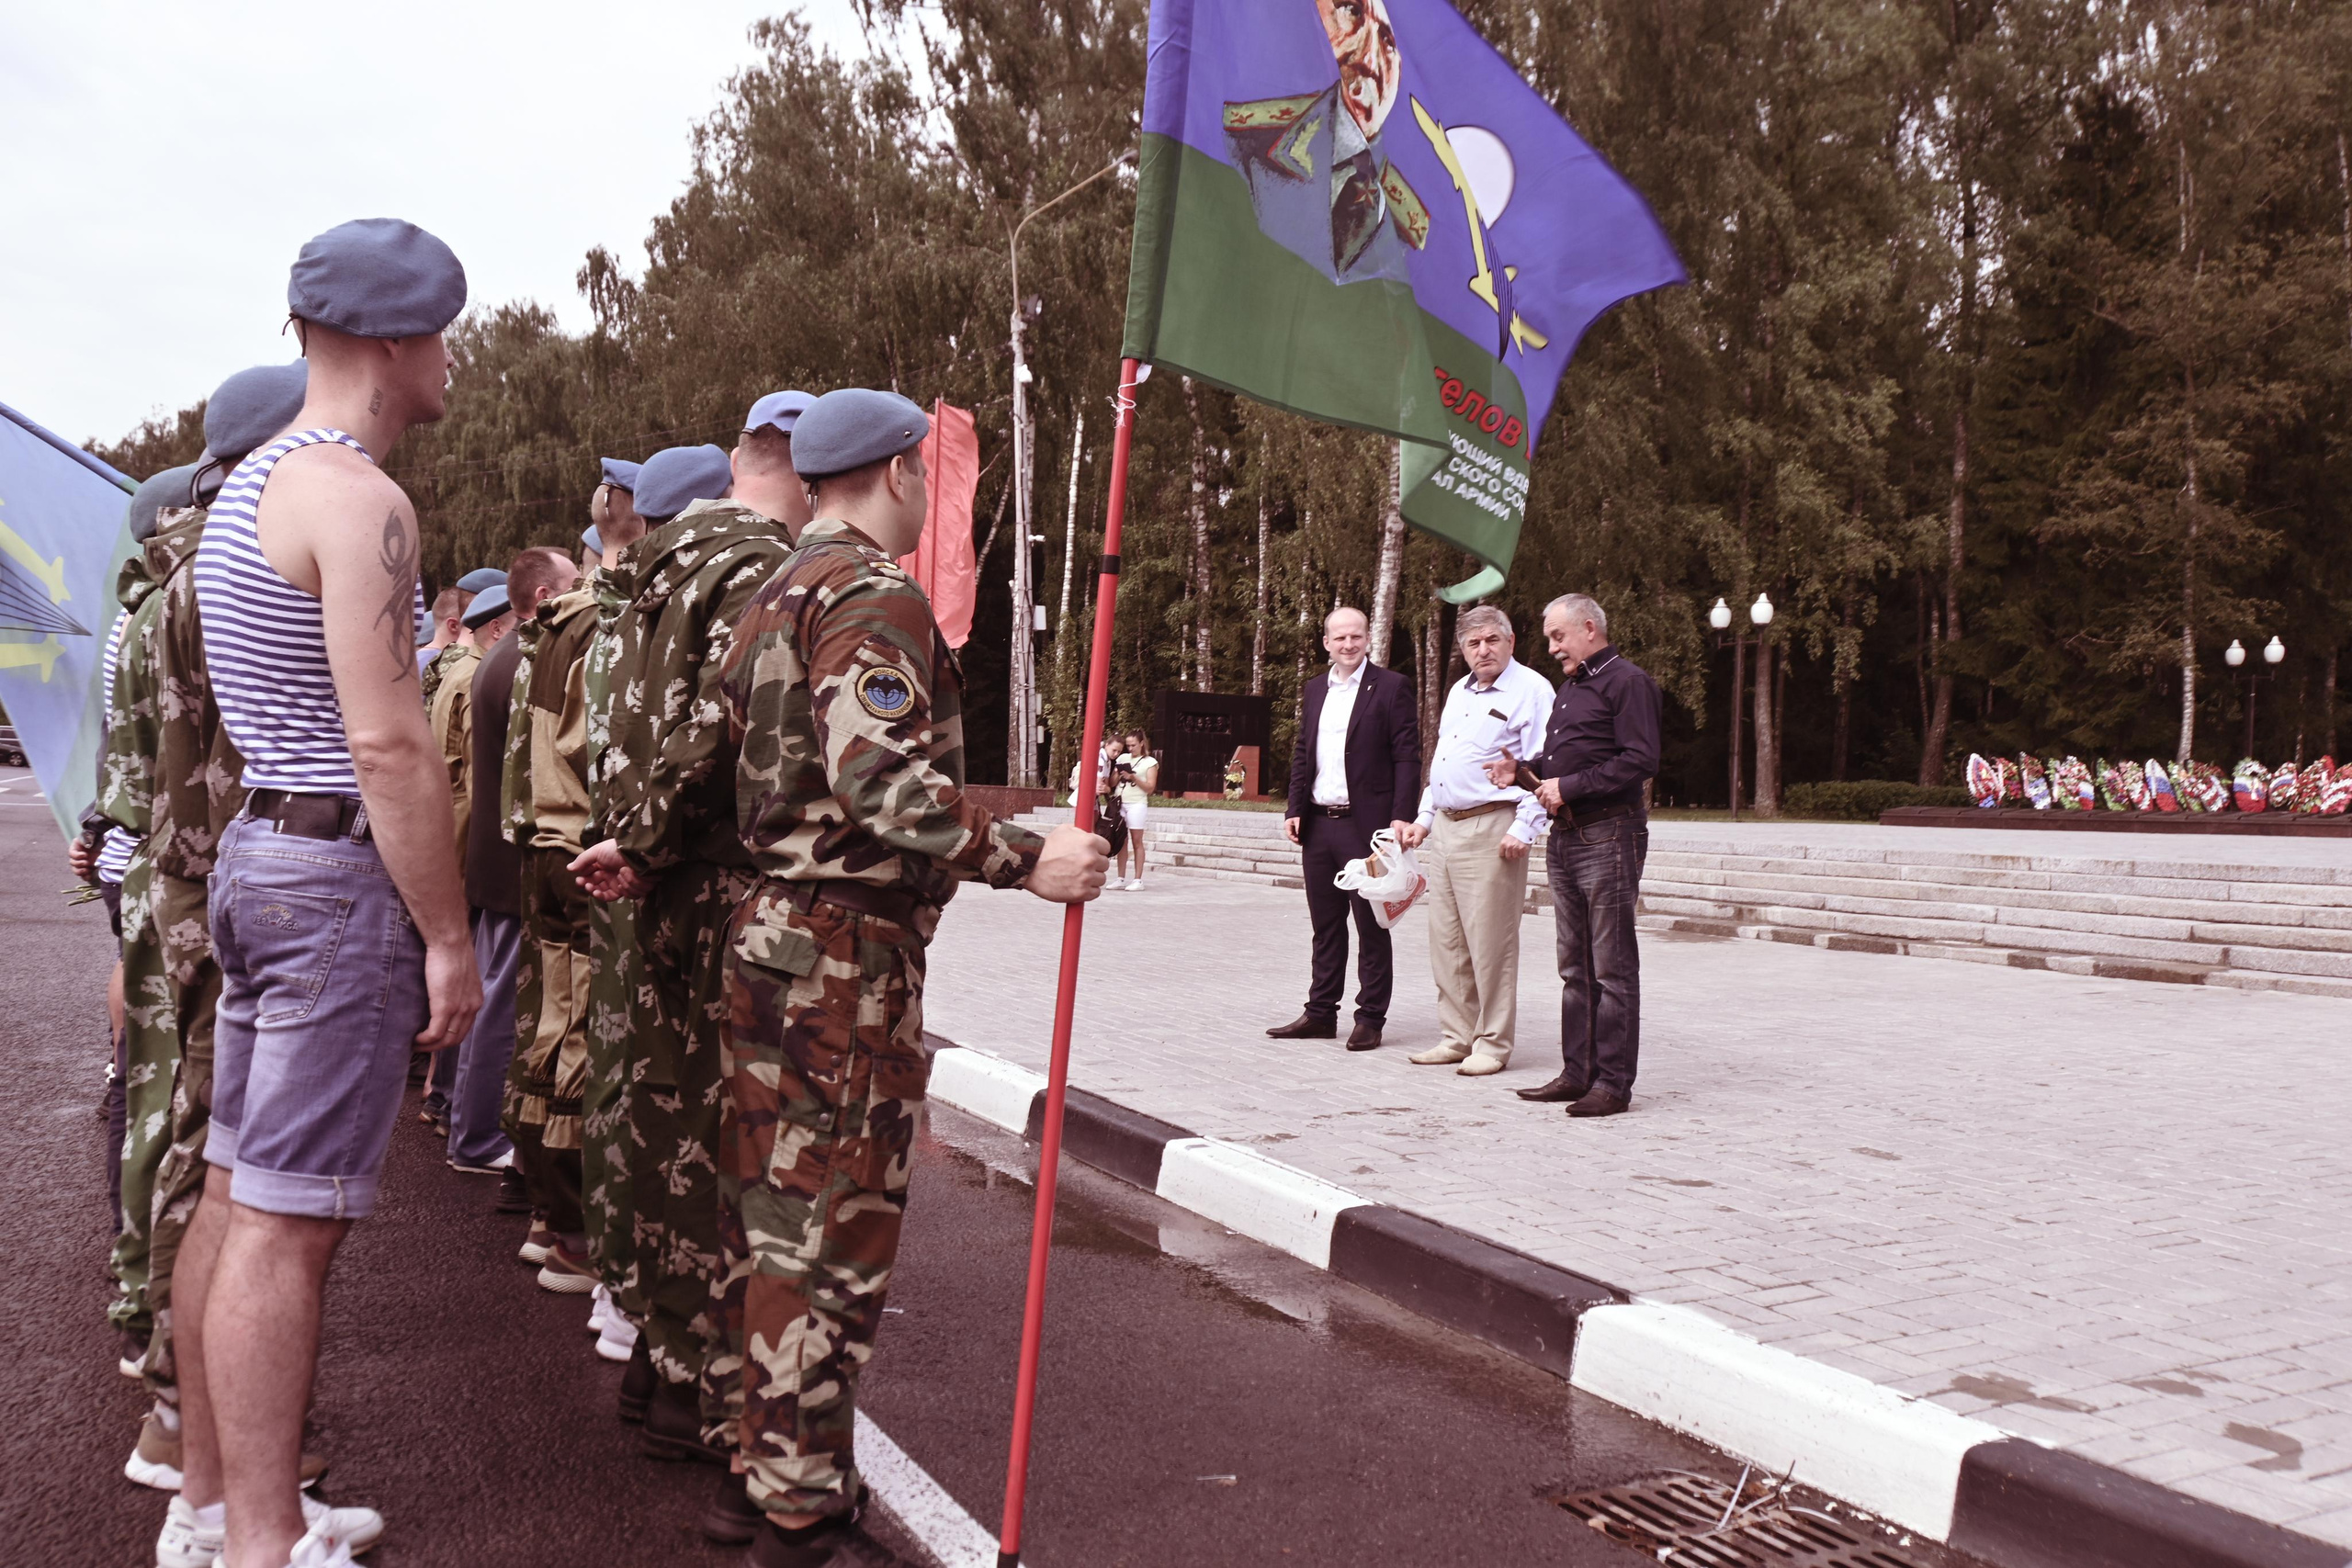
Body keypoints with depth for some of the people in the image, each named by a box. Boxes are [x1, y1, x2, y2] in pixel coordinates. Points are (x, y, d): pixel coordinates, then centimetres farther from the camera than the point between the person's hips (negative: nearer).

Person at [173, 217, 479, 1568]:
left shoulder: (249, 485, 17)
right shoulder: (359, 499, -15)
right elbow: (392, 747, -21)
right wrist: (449, 937, -15)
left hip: (258, 851, 10)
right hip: (342, 869, -10)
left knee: (238, 1195, 14)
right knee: (287, 1221, -5)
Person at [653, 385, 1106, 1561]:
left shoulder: (772, 598, 17)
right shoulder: (875, 596, -14)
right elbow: (879, 778, -26)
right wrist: (1025, 860, -25)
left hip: (766, 935, 10)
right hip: (848, 949, -10)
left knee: (768, 1219, 16)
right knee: (831, 1238, -2)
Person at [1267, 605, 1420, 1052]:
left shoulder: (1391, 687, -4)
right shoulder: (1314, 691, 15)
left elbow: (1408, 756, -8)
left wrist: (1401, 816, -15)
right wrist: (1295, 810, 8)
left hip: (1366, 825, -6)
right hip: (1319, 825, 6)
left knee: (1371, 927, 2)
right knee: (1326, 927, 12)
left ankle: (1370, 1019, 9)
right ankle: (1321, 1013, 20)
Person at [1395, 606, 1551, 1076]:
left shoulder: (1531, 690, -6)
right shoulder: (1458, 692, 20)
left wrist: (1523, 829, -19)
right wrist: (1423, 819, 20)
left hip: (1492, 829, -8)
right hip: (1445, 828, 8)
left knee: (1490, 944, -5)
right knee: (1447, 942, 9)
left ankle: (1493, 1044, 4)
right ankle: (1457, 1036, 18)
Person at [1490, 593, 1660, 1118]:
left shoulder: (1626, 681, -6)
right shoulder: (1569, 689, 22)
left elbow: (1640, 761, -16)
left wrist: (1569, 787, -16)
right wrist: (1525, 773, 5)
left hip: (1609, 835, -9)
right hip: (1565, 838, 9)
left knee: (1612, 967, -4)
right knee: (1575, 966, 11)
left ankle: (1613, 1081, 0)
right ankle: (1577, 1073, 16)